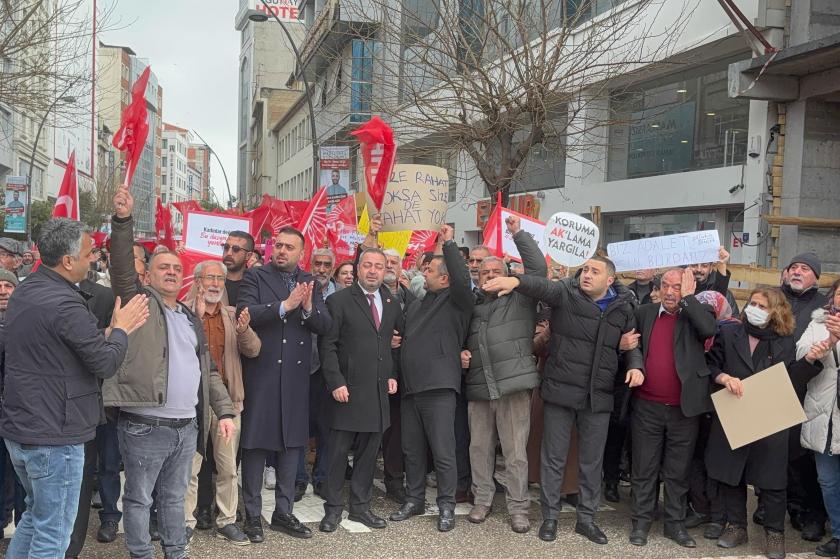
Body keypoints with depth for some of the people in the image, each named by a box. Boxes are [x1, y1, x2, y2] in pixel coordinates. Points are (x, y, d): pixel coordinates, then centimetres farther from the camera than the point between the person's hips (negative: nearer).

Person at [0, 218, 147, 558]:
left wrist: (109, 332, 6)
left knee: (36, 516, 24)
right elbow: (106, 364, -18)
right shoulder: (63, 303, -22)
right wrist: (121, 329, -1)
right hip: (53, 436, -9)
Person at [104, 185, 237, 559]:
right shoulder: (140, 301, 1)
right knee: (139, 497, 6)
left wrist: (225, 411, 10)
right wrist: (123, 219, -29)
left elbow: (208, 370, 17)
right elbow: (122, 266, -17)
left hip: (187, 426, 6)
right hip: (145, 426, -6)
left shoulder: (191, 318, 17)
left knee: (174, 496, 17)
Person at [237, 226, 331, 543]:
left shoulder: (310, 283, 10)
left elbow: (325, 326, 2)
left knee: (292, 444, 10)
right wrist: (284, 306, -25)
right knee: (256, 445, 3)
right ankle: (252, 515, 15)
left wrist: (308, 308, -17)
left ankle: (283, 512, 23)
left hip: (296, 376, 4)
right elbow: (244, 313, -17)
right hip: (261, 373, -4)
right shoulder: (256, 277, -1)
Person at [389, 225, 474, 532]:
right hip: (410, 386, 7)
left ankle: (446, 507, 10)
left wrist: (449, 244, -17)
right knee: (412, 450, 14)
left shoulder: (456, 300, -2)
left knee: (443, 452, -2)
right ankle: (414, 500, 27)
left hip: (438, 387, -7)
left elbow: (463, 279, -23)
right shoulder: (415, 305, 19)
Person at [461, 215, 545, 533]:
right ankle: (482, 500, 24)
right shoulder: (472, 307, 19)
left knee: (515, 452, -1)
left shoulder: (520, 299, 6)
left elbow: (538, 268, -7)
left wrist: (518, 234, -4)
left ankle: (518, 508, 8)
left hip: (513, 385, -4)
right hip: (478, 387, 4)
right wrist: (461, 355, 5)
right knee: (480, 448, 10)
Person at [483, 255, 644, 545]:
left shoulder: (623, 308, 3)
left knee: (592, 460, 12)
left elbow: (631, 343, 14)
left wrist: (635, 365, -6)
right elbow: (544, 286, -26)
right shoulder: (566, 293, -6)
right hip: (561, 391, -2)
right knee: (553, 457, 7)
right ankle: (550, 516, 21)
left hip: (598, 397, 3)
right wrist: (516, 281, -46)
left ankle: (586, 518, 28)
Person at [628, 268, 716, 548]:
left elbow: (709, 329, -23)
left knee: (678, 471, 10)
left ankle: (675, 523, 22)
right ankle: (641, 521, 19)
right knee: (644, 469, 8)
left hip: (684, 408, -1)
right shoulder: (644, 313, 4)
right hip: (647, 406, 1)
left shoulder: (696, 314, -2)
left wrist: (688, 297, -15)